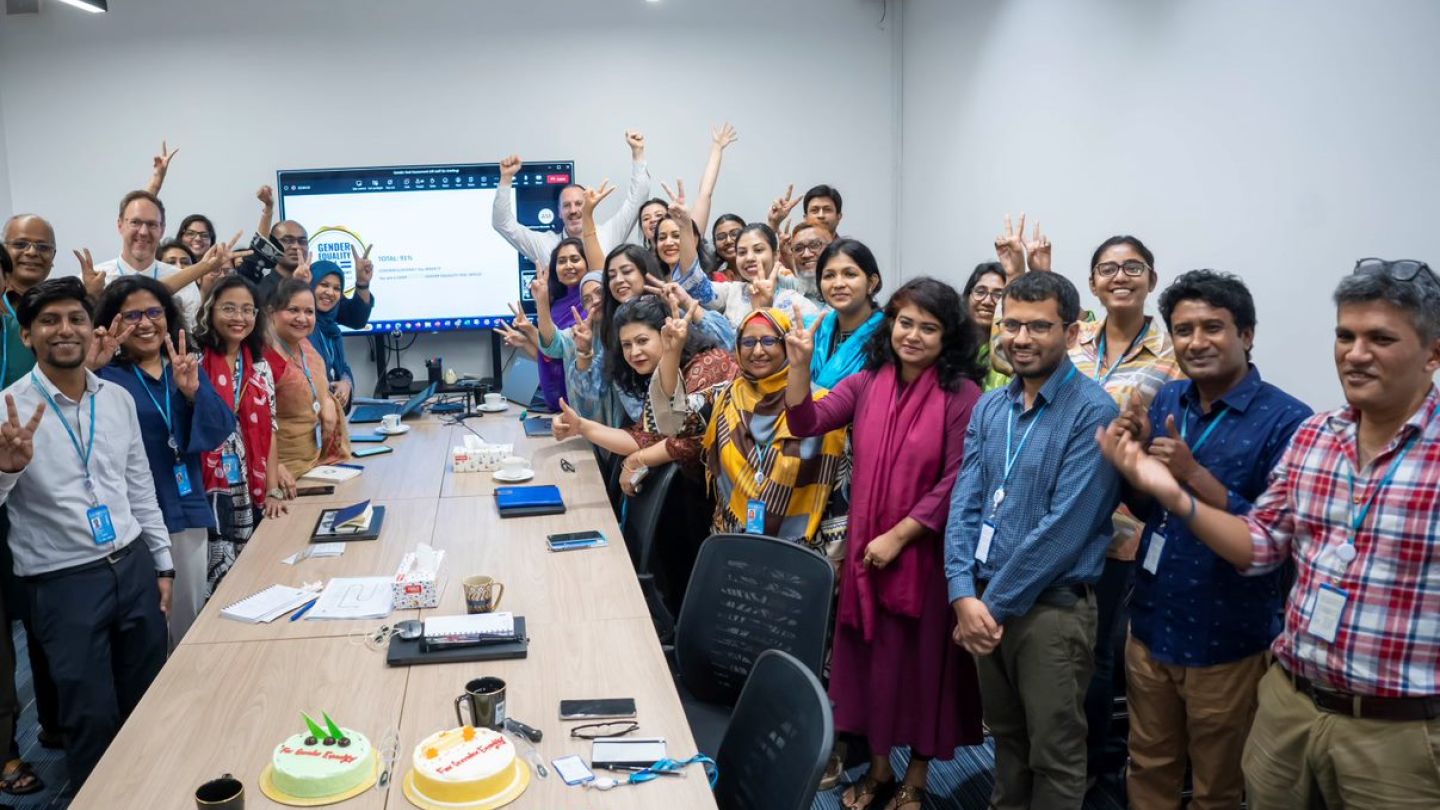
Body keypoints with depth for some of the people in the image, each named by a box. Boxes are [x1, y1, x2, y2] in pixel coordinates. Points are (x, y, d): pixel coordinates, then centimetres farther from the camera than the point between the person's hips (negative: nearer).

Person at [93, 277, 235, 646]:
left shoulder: (188, 368, 9)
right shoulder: (104, 377, -5)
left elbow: (222, 429, 0)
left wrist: (193, 391, -18)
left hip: (190, 512, 5)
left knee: (190, 626, 15)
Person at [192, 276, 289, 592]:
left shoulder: (261, 365, 8)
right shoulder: (195, 362, -8)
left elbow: (268, 430, 10)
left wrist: (272, 490, 5)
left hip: (252, 492, 5)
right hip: (208, 490, -5)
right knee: (220, 583, -3)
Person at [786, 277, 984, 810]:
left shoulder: (962, 395, -11)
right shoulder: (867, 384, 2)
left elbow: (955, 483, -14)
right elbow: (806, 423, -8)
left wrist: (898, 537, -15)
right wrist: (800, 364, -22)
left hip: (924, 553, -4)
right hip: (867, 548, 4)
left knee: (922, 660, 10)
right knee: (871, 655, 15)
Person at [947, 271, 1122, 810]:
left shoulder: (1093, 413, -13)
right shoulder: (989, 408, 7)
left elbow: (1066, 526, -19)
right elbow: (965, 503, 3)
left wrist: (996, 604, -15)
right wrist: (965, 595, -11)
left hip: (1052, 608, -6)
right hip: (984, 602, 6)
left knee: (1054, 755, 7)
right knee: (1005, 736, 21)